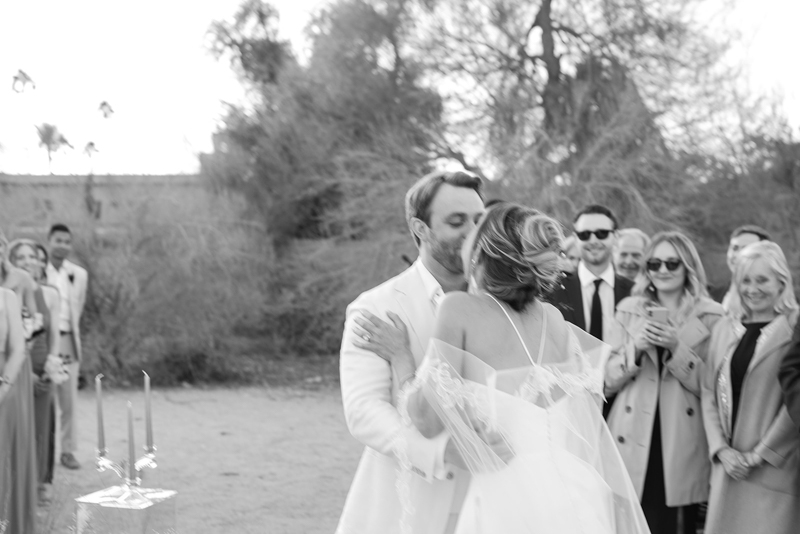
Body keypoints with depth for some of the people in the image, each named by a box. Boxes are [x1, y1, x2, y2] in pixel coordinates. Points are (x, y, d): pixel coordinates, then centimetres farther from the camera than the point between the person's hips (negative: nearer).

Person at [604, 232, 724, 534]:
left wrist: (677, 348, -13)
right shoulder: (629, 310, 9)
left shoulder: (710, 316, 2)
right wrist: (635, 347, -9)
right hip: (634, 440, 1)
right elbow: (609, 382, 7)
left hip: (682, 441, -1)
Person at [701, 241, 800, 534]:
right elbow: (709, 393, 11)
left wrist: (758, 455, -10)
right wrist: (721, 449, -1)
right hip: (728, 467, 5)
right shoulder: (724, 328, 12)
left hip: (774, 470, -4)